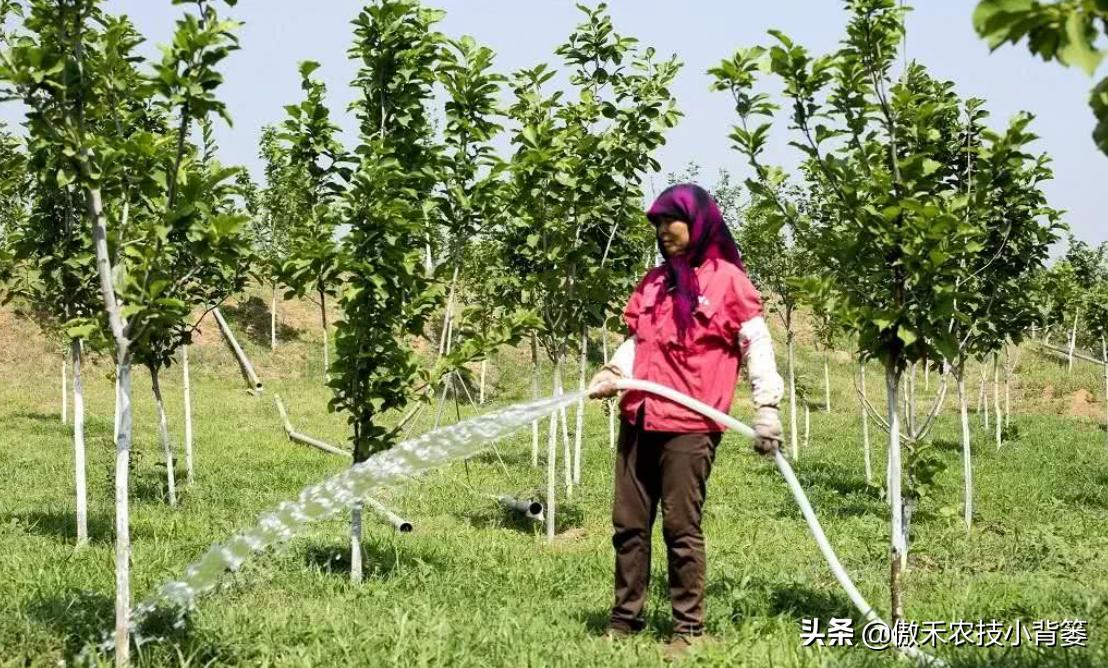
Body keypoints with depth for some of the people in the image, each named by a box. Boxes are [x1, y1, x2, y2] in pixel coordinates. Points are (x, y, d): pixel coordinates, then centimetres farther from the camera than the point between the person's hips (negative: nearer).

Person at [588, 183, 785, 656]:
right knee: (629, 524, 8)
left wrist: (767, 406, -12)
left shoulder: (726, 279, -1)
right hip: (638, 419, 7)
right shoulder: (654, 282, 18)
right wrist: (613, 371, 2)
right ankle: (625, 619, 16)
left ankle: (688, 628, 3)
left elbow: (756, 344, -3)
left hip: (689, 425, -6)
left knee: (681, 528, -5)